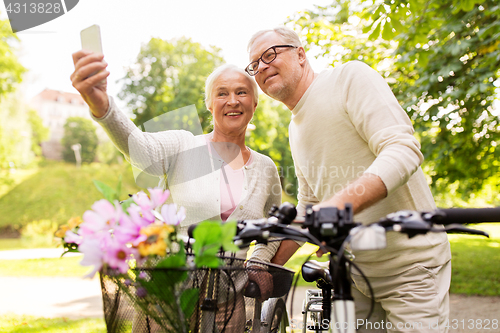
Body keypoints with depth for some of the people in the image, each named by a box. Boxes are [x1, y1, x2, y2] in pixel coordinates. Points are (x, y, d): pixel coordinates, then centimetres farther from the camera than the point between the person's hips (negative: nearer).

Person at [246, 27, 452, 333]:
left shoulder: (350, 76, -10)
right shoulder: (296, 129, 13)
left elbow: (404, 149, -23)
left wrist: (340, 202, -38)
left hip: (410, 266, -7)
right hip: (356, 272, 7)